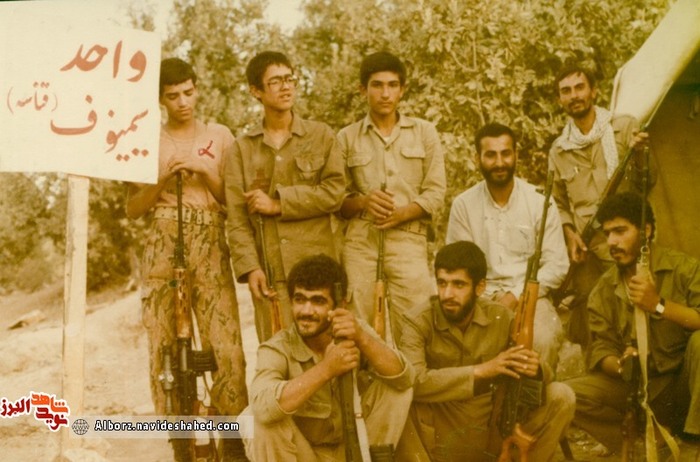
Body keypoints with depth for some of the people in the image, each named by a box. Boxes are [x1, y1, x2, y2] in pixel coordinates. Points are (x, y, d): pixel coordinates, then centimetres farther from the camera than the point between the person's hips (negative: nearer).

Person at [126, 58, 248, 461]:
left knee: (225, 344, -10)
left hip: (210, 249, -1)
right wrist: (163, 180, -7)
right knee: (165, 347, -1)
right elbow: (133, 208, 9)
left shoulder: (220, 136, 11)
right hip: (163, 250, 1)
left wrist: (205, 171, -7)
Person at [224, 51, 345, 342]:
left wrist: (278, 203, -8)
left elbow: (335, 191, -3)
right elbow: (236, 216, 4)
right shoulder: (242, 148, 10)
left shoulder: (321, 136, 9)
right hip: (268, 272, 1)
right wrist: (249, 266, -9)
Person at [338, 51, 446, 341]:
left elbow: (435, 194, 5)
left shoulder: (424, 133, 11)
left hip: (409, 241, 0)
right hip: (359, 243, 1)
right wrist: (362, 202, -11)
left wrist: (401, 214, -11)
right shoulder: (347, 138, 11)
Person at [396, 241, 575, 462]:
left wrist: (535, 370, -25)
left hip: (494, 437, 4)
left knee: (561, 396, -12)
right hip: (440, 439, -3)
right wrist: (482, 370, -32)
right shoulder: (418, 321, -11)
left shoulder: (501, 317, -2)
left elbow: (539, 369, 0)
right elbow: (414, 381, -27)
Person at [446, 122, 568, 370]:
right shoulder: (463, 204, 3)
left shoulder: (540, 201, 1)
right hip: (481, 297, 0)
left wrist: (516, 296, -13)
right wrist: (487, 299, -14)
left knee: (544, 338, -31)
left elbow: (557, 265, -1)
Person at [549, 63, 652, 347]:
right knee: (584, 319, 1)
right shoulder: (559, 149, 12)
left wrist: (639, 154, -17)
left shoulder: (625, 128, 3)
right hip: (585, 250, 3)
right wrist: (570, 233, 4)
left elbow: (645, 185, 1)